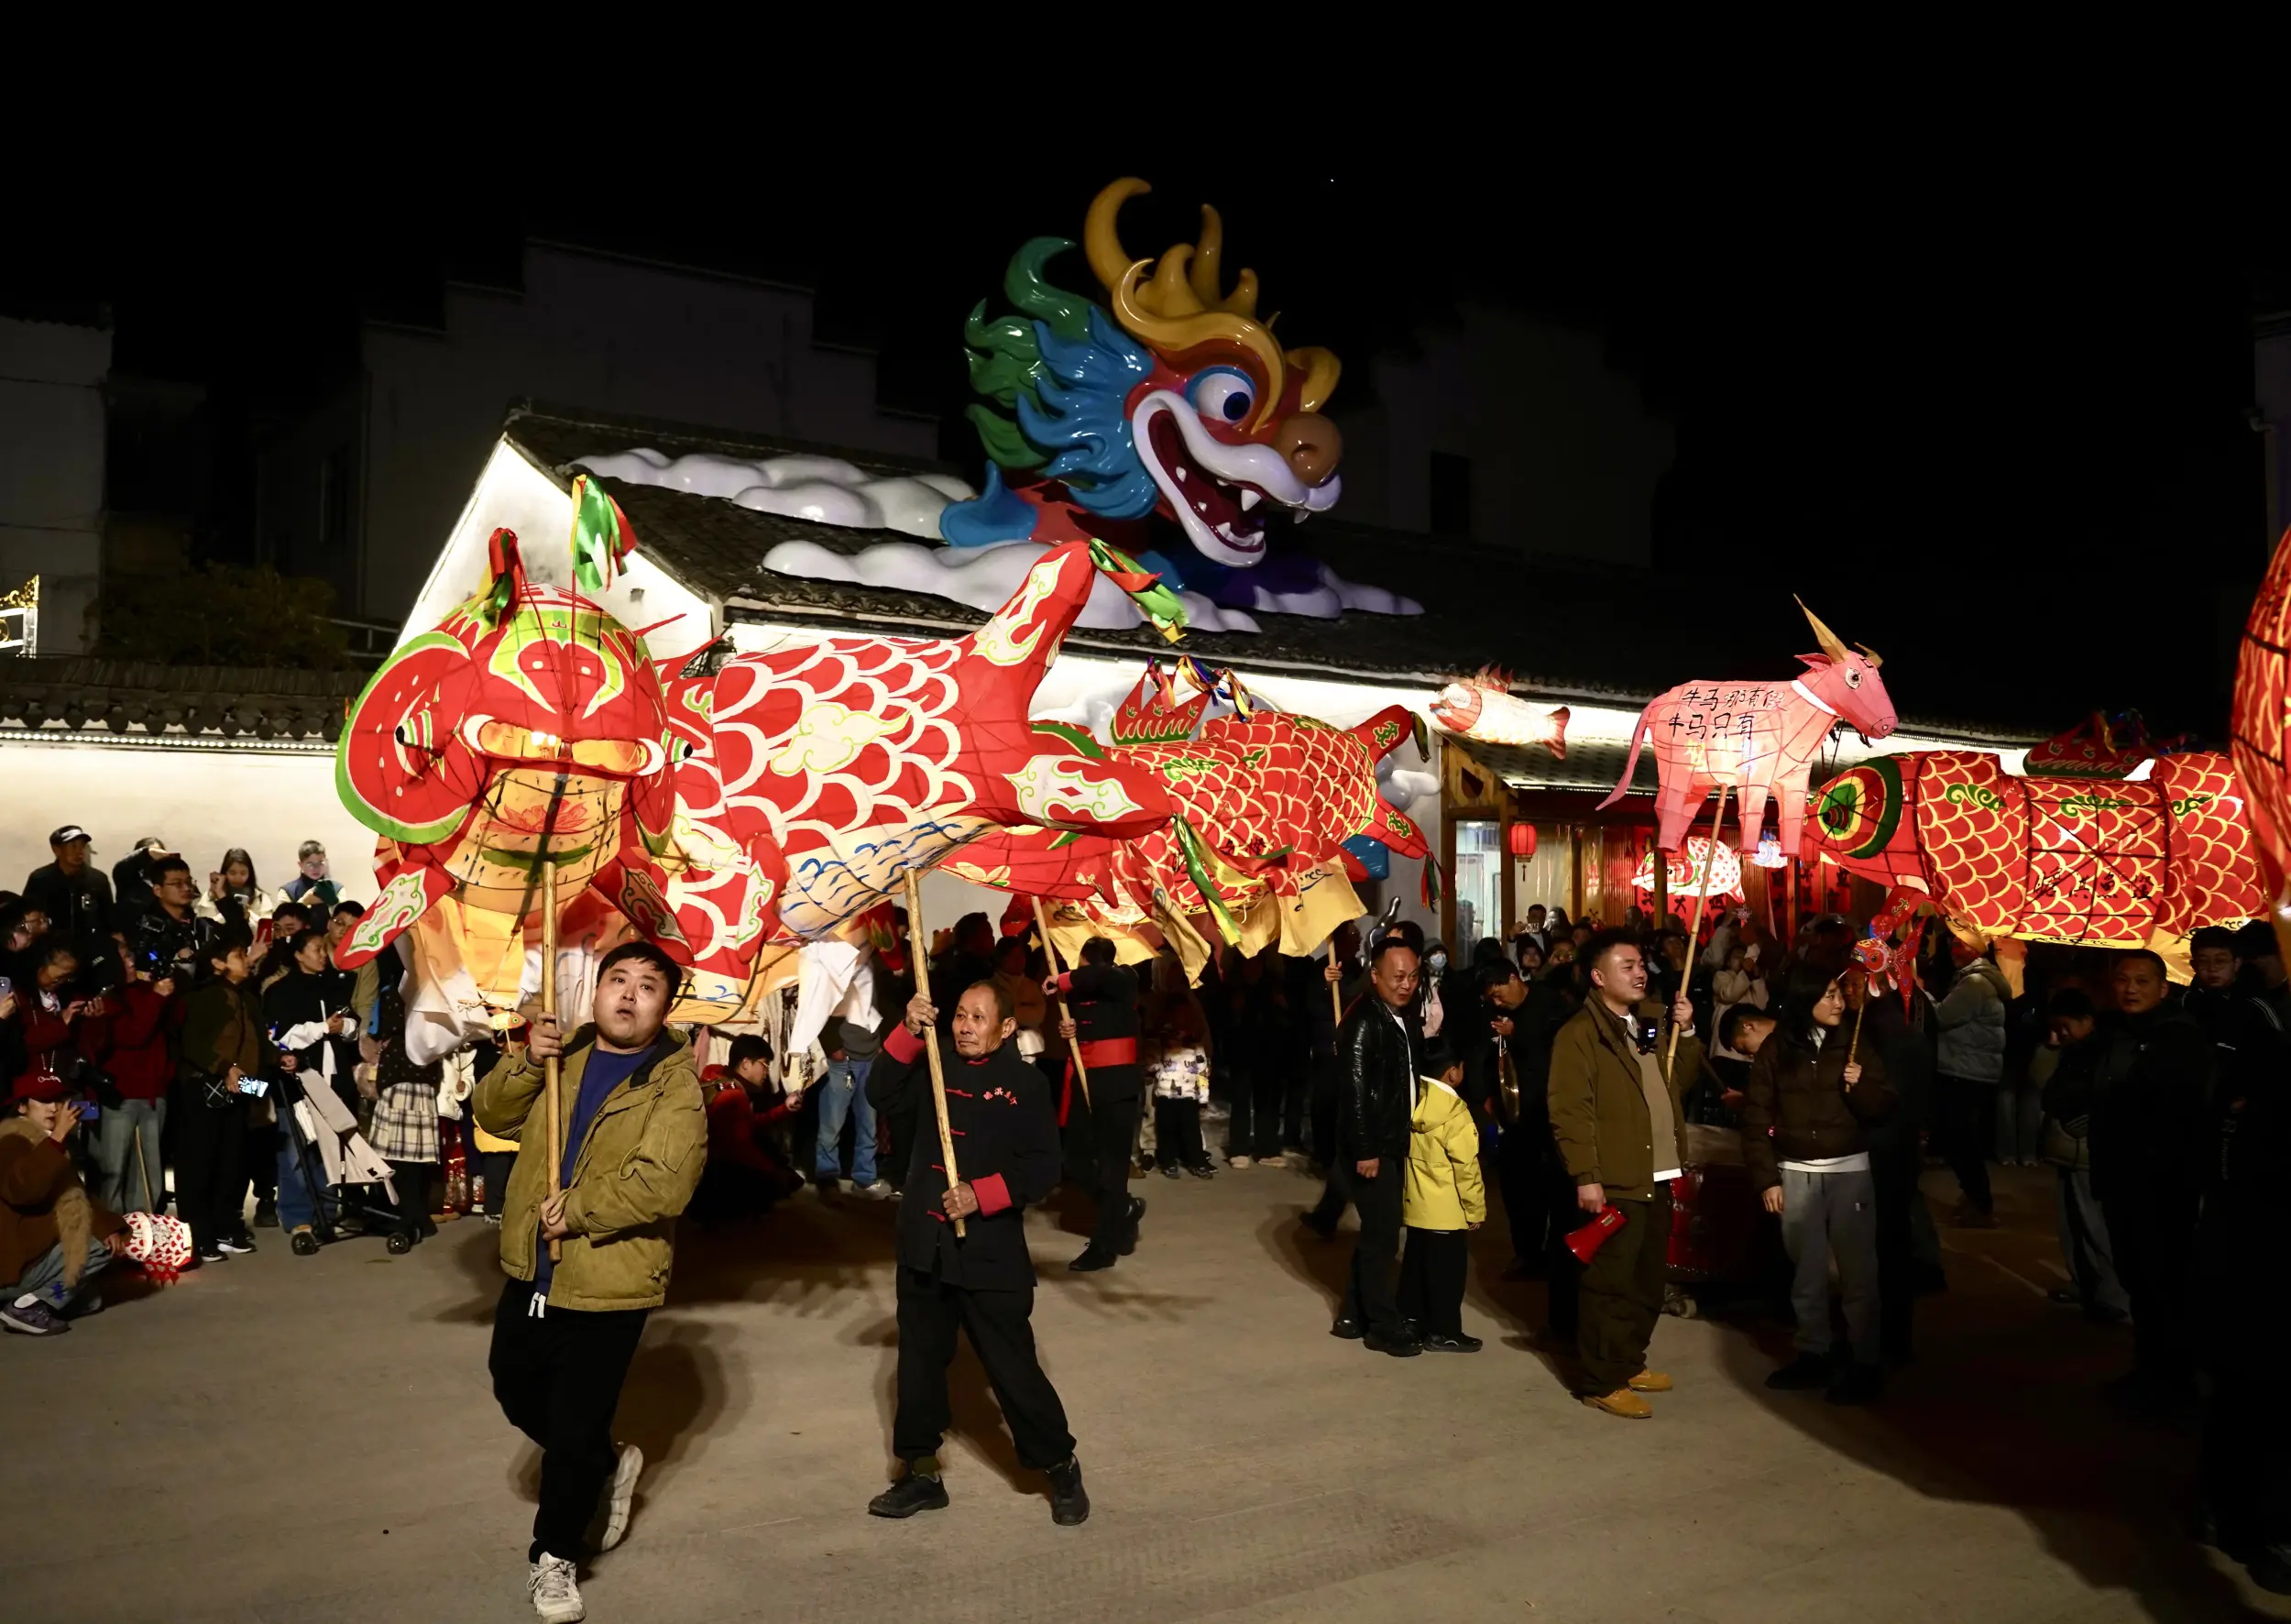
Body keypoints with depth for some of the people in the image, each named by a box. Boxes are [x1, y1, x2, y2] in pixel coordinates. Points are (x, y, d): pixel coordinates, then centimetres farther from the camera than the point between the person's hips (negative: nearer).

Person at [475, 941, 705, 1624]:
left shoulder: (675, 1083, -14)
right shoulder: (561, 1054, 7)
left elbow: (663, 1182, -24)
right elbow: (492, 1114, 2)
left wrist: (577, 1210, -21)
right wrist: (527, 1062, -15)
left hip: (608, 1283, -6)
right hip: (531, 1268, 6)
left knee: (575, 1428, 2)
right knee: (516, 1390, 20)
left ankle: (554, 1556, 24)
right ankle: (606, 1465, 44)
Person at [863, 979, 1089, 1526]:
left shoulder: (1026, 1083, -7)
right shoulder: (936, 1065, 6)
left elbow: (1043, 1168, -9)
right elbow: (880, 1093, -8)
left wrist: (981, 1195, -20)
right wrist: (908, 1033, -20)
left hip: (990, 1250, -4)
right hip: (924, 1244, 5)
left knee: (1012, 1366, 0)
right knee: (920, 1360, 13)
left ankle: (1060, 1467, 18)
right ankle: (920, 1473, 27)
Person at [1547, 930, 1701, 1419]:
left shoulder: (1649, 1026, 15)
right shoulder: (1580, 1033, -12)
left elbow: (1683, 1073, 25)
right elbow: (1570, 1112, -17)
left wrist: (1686, 1031, 8)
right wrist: (1586, 1177, -22)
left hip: (1657, 1177, 9)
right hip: (1614, 1182, -9)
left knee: (1647, 1281, 17)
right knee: (1609, 1284, -3)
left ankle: (1629, 1362, 30)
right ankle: (1600, 1381, 6)